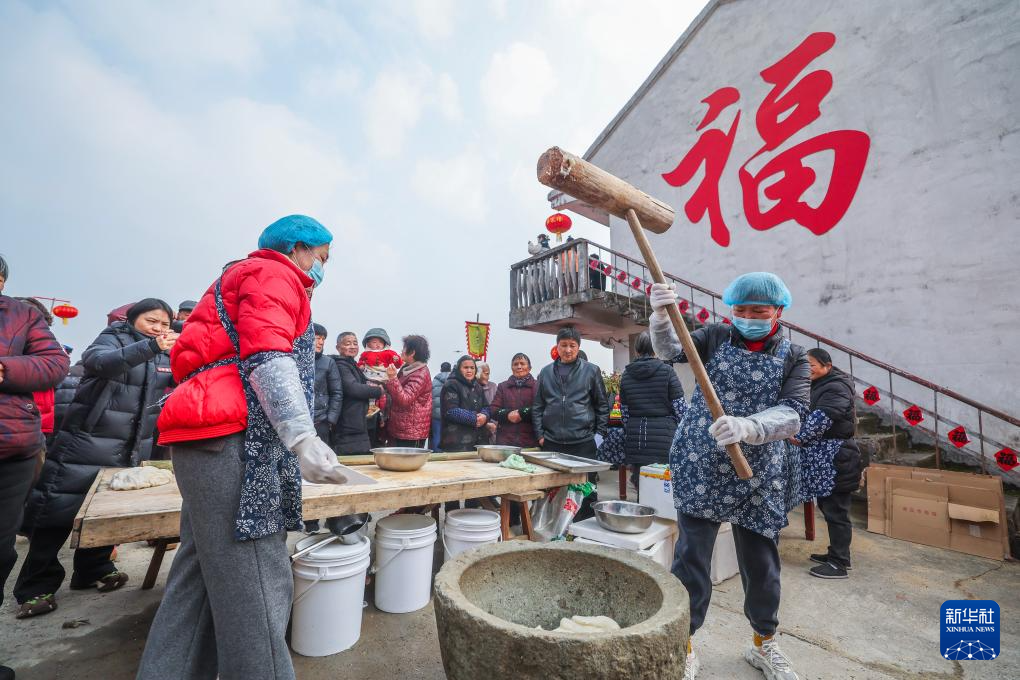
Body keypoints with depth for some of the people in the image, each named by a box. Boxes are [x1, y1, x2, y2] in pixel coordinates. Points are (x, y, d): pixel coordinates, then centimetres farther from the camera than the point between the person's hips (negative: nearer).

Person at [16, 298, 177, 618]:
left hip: (133, 450, 5)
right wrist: (151, 346, -44)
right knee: (58, 510, 0)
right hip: (87, 444, -4)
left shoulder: (166, 355, 8)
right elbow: (101, 362, -29)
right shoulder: (112, 339, -7)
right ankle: (37, 586, 16)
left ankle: (93, 569, 29)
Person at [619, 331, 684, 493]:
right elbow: (680, 408, -5)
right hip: (663, 438, -3)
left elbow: (624, 413, 8)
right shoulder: (667, 371, -5)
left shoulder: (626, 375, 6)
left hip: (635, 438, 4)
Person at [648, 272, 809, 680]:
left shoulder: (794, 359, 0)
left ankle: (764, 643, 41)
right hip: (701, 467, -1)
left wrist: (746, 427, -35)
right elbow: (670, 351, -15)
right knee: (691, 557, 3)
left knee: (761, 562, 15)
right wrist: (661, 317, -35)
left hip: (759, 475, 1)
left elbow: (792, 414, -16)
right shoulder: (717, 337, 1)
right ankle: (684, 642, 24)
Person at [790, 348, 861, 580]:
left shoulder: (836, 388, -15)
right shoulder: (817, 386, 16)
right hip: (822, 456, 9)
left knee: (836, 511, -1)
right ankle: (837, 553, 30)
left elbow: (821, 418, -24)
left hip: (834, 458, -9)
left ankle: (839, 564, 8)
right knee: (827, 507, 17)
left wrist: (800, 437, -18)